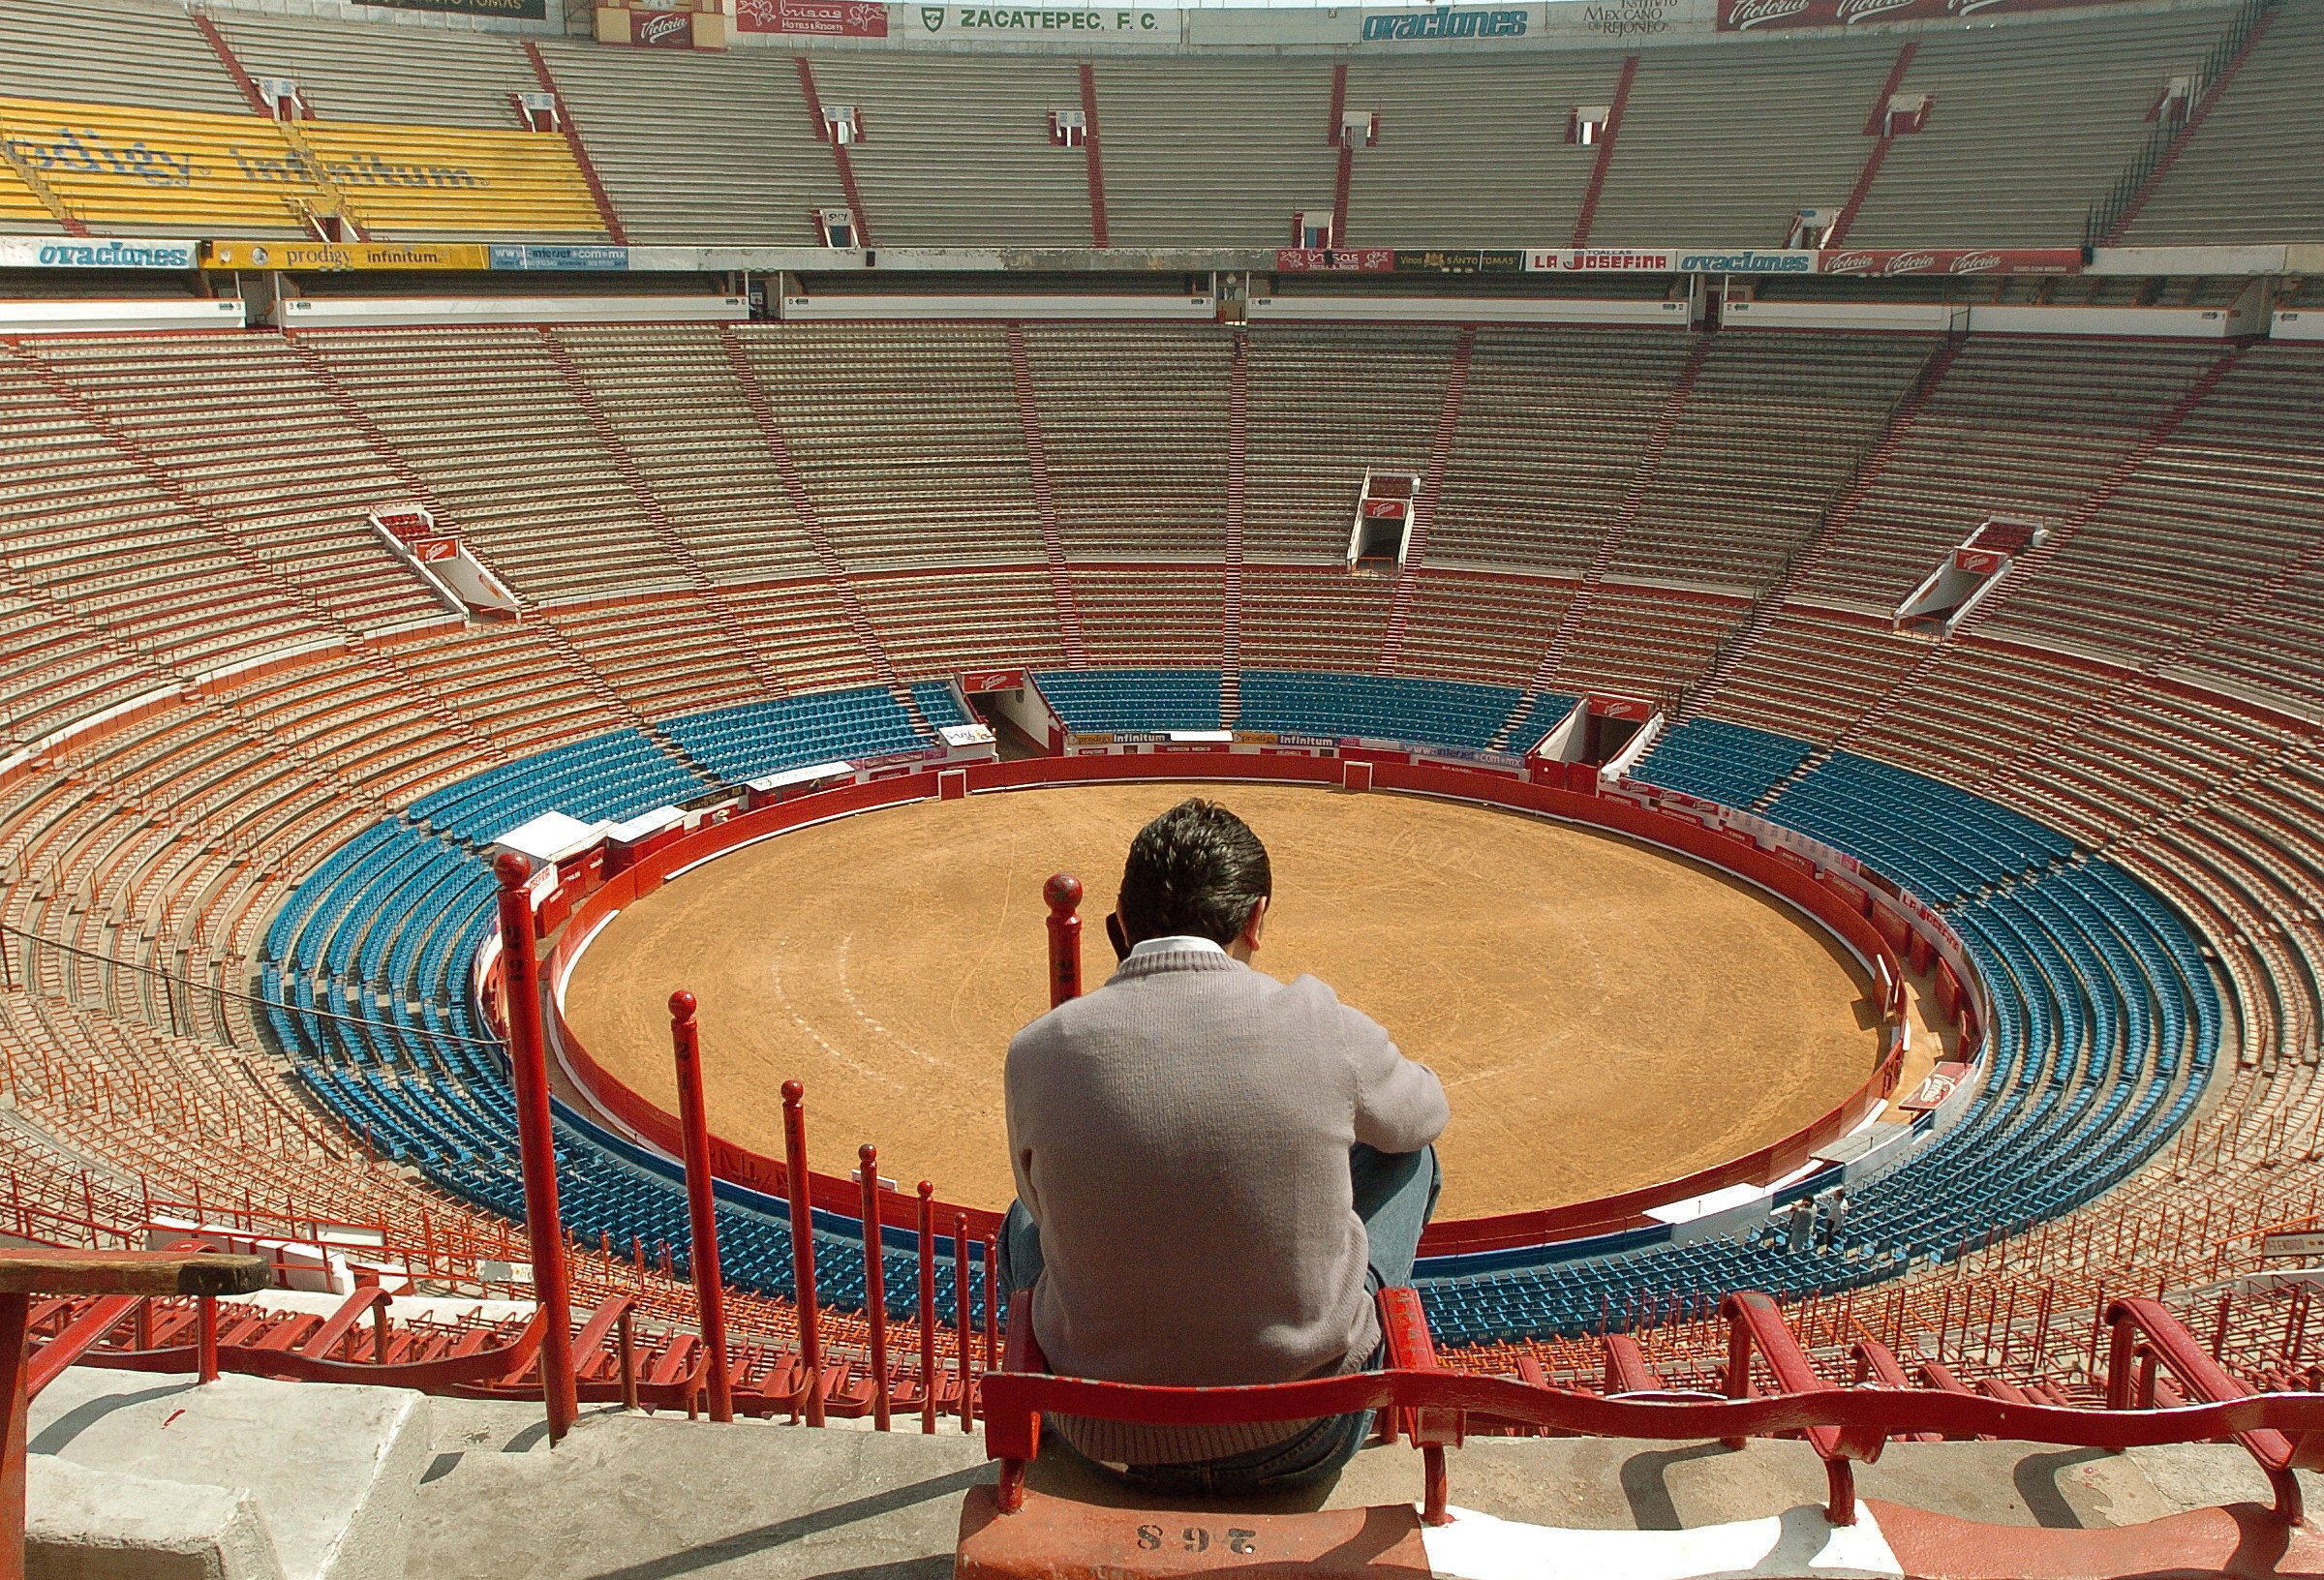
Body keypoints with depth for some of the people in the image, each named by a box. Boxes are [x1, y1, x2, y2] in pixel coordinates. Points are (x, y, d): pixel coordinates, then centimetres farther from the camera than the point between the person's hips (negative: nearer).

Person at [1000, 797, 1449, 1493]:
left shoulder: (1037, 1052, -12)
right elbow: (1426, 1111, 9)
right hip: (1301, 1446, -1)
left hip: (1116, 1448, 2)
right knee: (1406, 1154, 20)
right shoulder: (1321, 1024, -14)